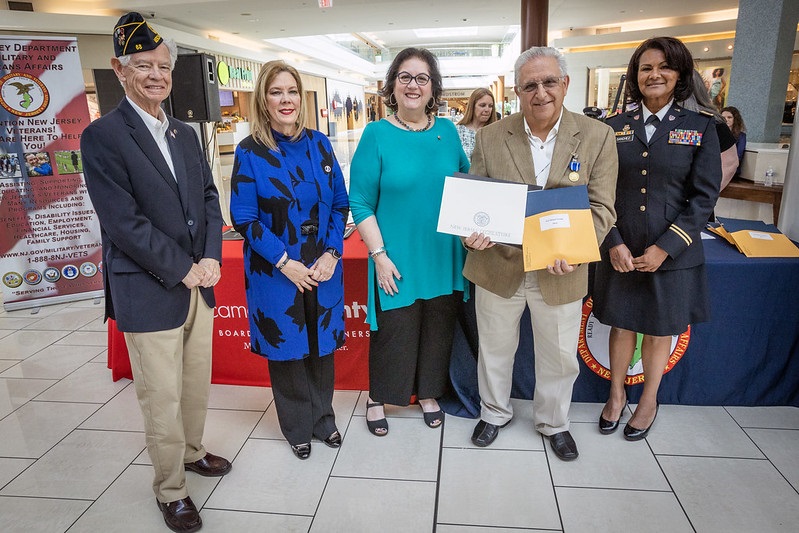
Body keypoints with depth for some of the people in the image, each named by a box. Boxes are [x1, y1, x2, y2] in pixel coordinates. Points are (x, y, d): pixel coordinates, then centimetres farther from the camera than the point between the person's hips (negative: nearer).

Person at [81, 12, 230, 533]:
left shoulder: (186, 134, 12)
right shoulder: (103, 136, -9)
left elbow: (209, 199, 10)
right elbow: (123, 222, -16)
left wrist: (211, 259, -5)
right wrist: (183, 270, -14)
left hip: (199, 283, 6)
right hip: (148, 293, -6)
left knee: (198, 382, 19)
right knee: (163, 398, 5)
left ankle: (193, 450, 42)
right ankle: (172, 490, 24)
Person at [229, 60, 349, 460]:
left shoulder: (319, 144, 4)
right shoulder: (250, 151, -5)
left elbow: (340, 204, 4)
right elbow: (243, 217, -8)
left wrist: (331, 253, -8)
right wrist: (284, 262, -14)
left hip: (323, 268, 3)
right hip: (275, 272, -2)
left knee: (322, 344, 14)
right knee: (286, 346, 10)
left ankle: (323, 419, 36)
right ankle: (298, 428, 32)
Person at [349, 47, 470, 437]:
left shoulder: (447, 131, 5)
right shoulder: (377, 134, -7)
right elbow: (360, 202, -9)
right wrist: (380, 255, -14)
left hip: (444, 259, 4)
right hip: (398, 260, -4)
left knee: (438, 330, 16)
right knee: (392, 333, 8)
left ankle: (428, 393, 40)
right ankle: (377, 398, 34)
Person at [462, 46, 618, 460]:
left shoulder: (597, 136, -5)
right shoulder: (490, 137, -3)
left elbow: (601, 208, -7)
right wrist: (472, 234, -22)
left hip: (559, 272, 0)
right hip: (498, 266, 1)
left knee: (560, 356, 16)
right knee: (495, 349, 18)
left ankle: (553, 422, 44)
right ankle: (494, 413, 45)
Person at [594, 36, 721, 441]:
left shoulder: (701, 127, -1)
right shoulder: (615, 127, 3)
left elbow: (704, 196, -5)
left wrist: (664, 248, -14)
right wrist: (614, 243, -10)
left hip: (672, 253, -1)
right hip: (620, 251, 1)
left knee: (659, 330, 13)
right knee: (621, 324, 12)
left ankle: (649, 401, 34)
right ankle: (616, 394, 34)